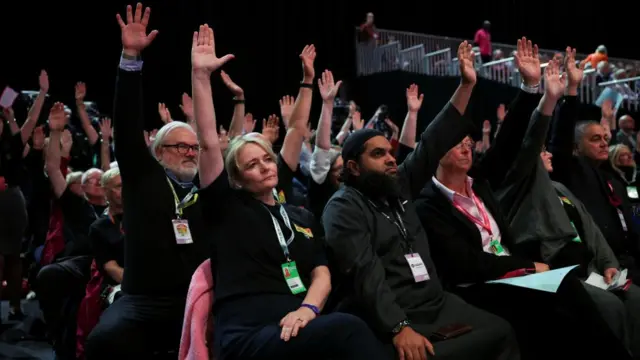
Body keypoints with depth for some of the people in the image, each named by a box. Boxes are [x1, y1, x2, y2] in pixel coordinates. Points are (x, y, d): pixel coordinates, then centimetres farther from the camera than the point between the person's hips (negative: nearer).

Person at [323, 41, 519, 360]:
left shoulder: (398, 185, 12)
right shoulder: (344, 208, -9)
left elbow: (434, 143, 10)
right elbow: (367, 275, -21)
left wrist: (466, 85, 6)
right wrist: (399, 329, -31)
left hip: (436, 302, 8)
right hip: (390, 319, -7)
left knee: (501, 331, -4)